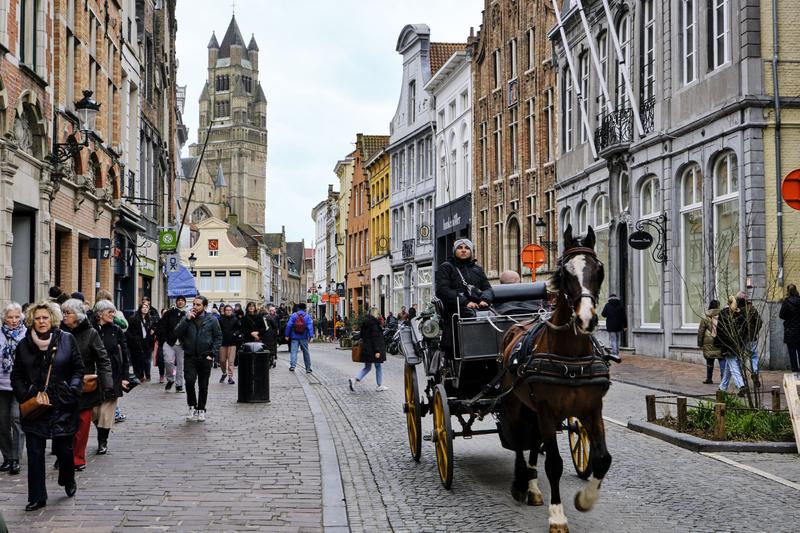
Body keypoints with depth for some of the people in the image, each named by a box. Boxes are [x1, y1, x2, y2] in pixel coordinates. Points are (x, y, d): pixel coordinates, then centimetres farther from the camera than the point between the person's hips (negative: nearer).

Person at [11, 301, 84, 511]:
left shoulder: (67, 340, 0)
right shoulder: (24, 344, 5)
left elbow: (78, 369, 4)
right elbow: (16, 376, 10)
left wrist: (72, 391, -10)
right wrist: (25, 396, -4)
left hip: (62, 407, -1)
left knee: (64, 448, 7)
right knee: (35, 453, 0)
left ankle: (68, 481, 37)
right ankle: (37, 497, 9)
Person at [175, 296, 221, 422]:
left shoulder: (212, 320, 0)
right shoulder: (186, 318, 5)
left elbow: (218, 337, 2)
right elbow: (177, 333, -6)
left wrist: (212, 354, -6)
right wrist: (187, 320, -15)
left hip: (205, 358, 0)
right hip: (189, 356, 0)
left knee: (203, 385, 6)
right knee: (189, 381, -14)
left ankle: (201, 410, 19)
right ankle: (192, 406, 4)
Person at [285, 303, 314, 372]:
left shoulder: (293, 315, -1)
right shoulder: (307, 316, -1)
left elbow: (289, 325, -4)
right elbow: (310, 327, -10)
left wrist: (287, 335, 0)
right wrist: (311, 336, -14)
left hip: (295, 337, -1)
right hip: (304, 337, 1)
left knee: (294, 351, -2)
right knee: (305, 352, 10)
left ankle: (292, 365, -18)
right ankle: (308, 368, 13)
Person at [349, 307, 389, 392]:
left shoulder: (365, 321, 10)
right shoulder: (374, 322, -16)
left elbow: (362, 335, 16)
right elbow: (375, 337, -20)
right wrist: (377, 350, -20)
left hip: (365, 349, 8)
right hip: (373, 349, -8)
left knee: (367, 367, 14)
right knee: (378, 366, 7)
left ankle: (355, 380, -4)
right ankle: (379, 386, 13)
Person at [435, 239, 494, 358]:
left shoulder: (477, 269, 28)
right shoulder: (446, 267, 13)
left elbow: (487, 288, 19)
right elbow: (442, 290, -2)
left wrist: (484, 299, -6)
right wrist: (464, 302, -14)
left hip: (478, 308, 4)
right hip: (455, 310, -4)